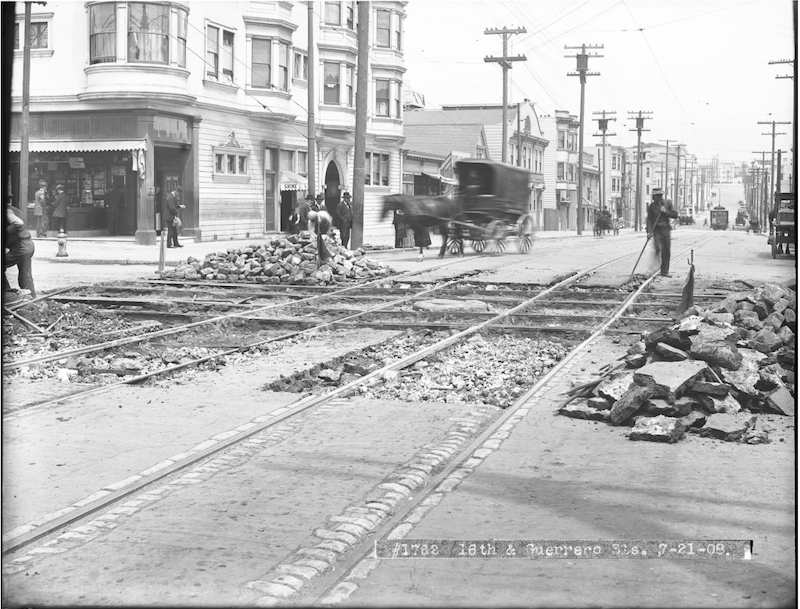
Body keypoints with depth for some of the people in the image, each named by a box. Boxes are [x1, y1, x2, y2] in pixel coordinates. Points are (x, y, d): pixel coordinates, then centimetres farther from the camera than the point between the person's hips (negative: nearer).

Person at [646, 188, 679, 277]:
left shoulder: (668, 203, 4)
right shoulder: (652, 206, 1)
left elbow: (675, 215, 4)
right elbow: (649, 219, -1)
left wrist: (666, 211, -12)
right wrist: (649, 231, -12)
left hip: (665, 229, 2)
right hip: (656, 230, -2)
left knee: (666, 251, 3)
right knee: (658, 248, -20)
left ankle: (665, 271, 12)